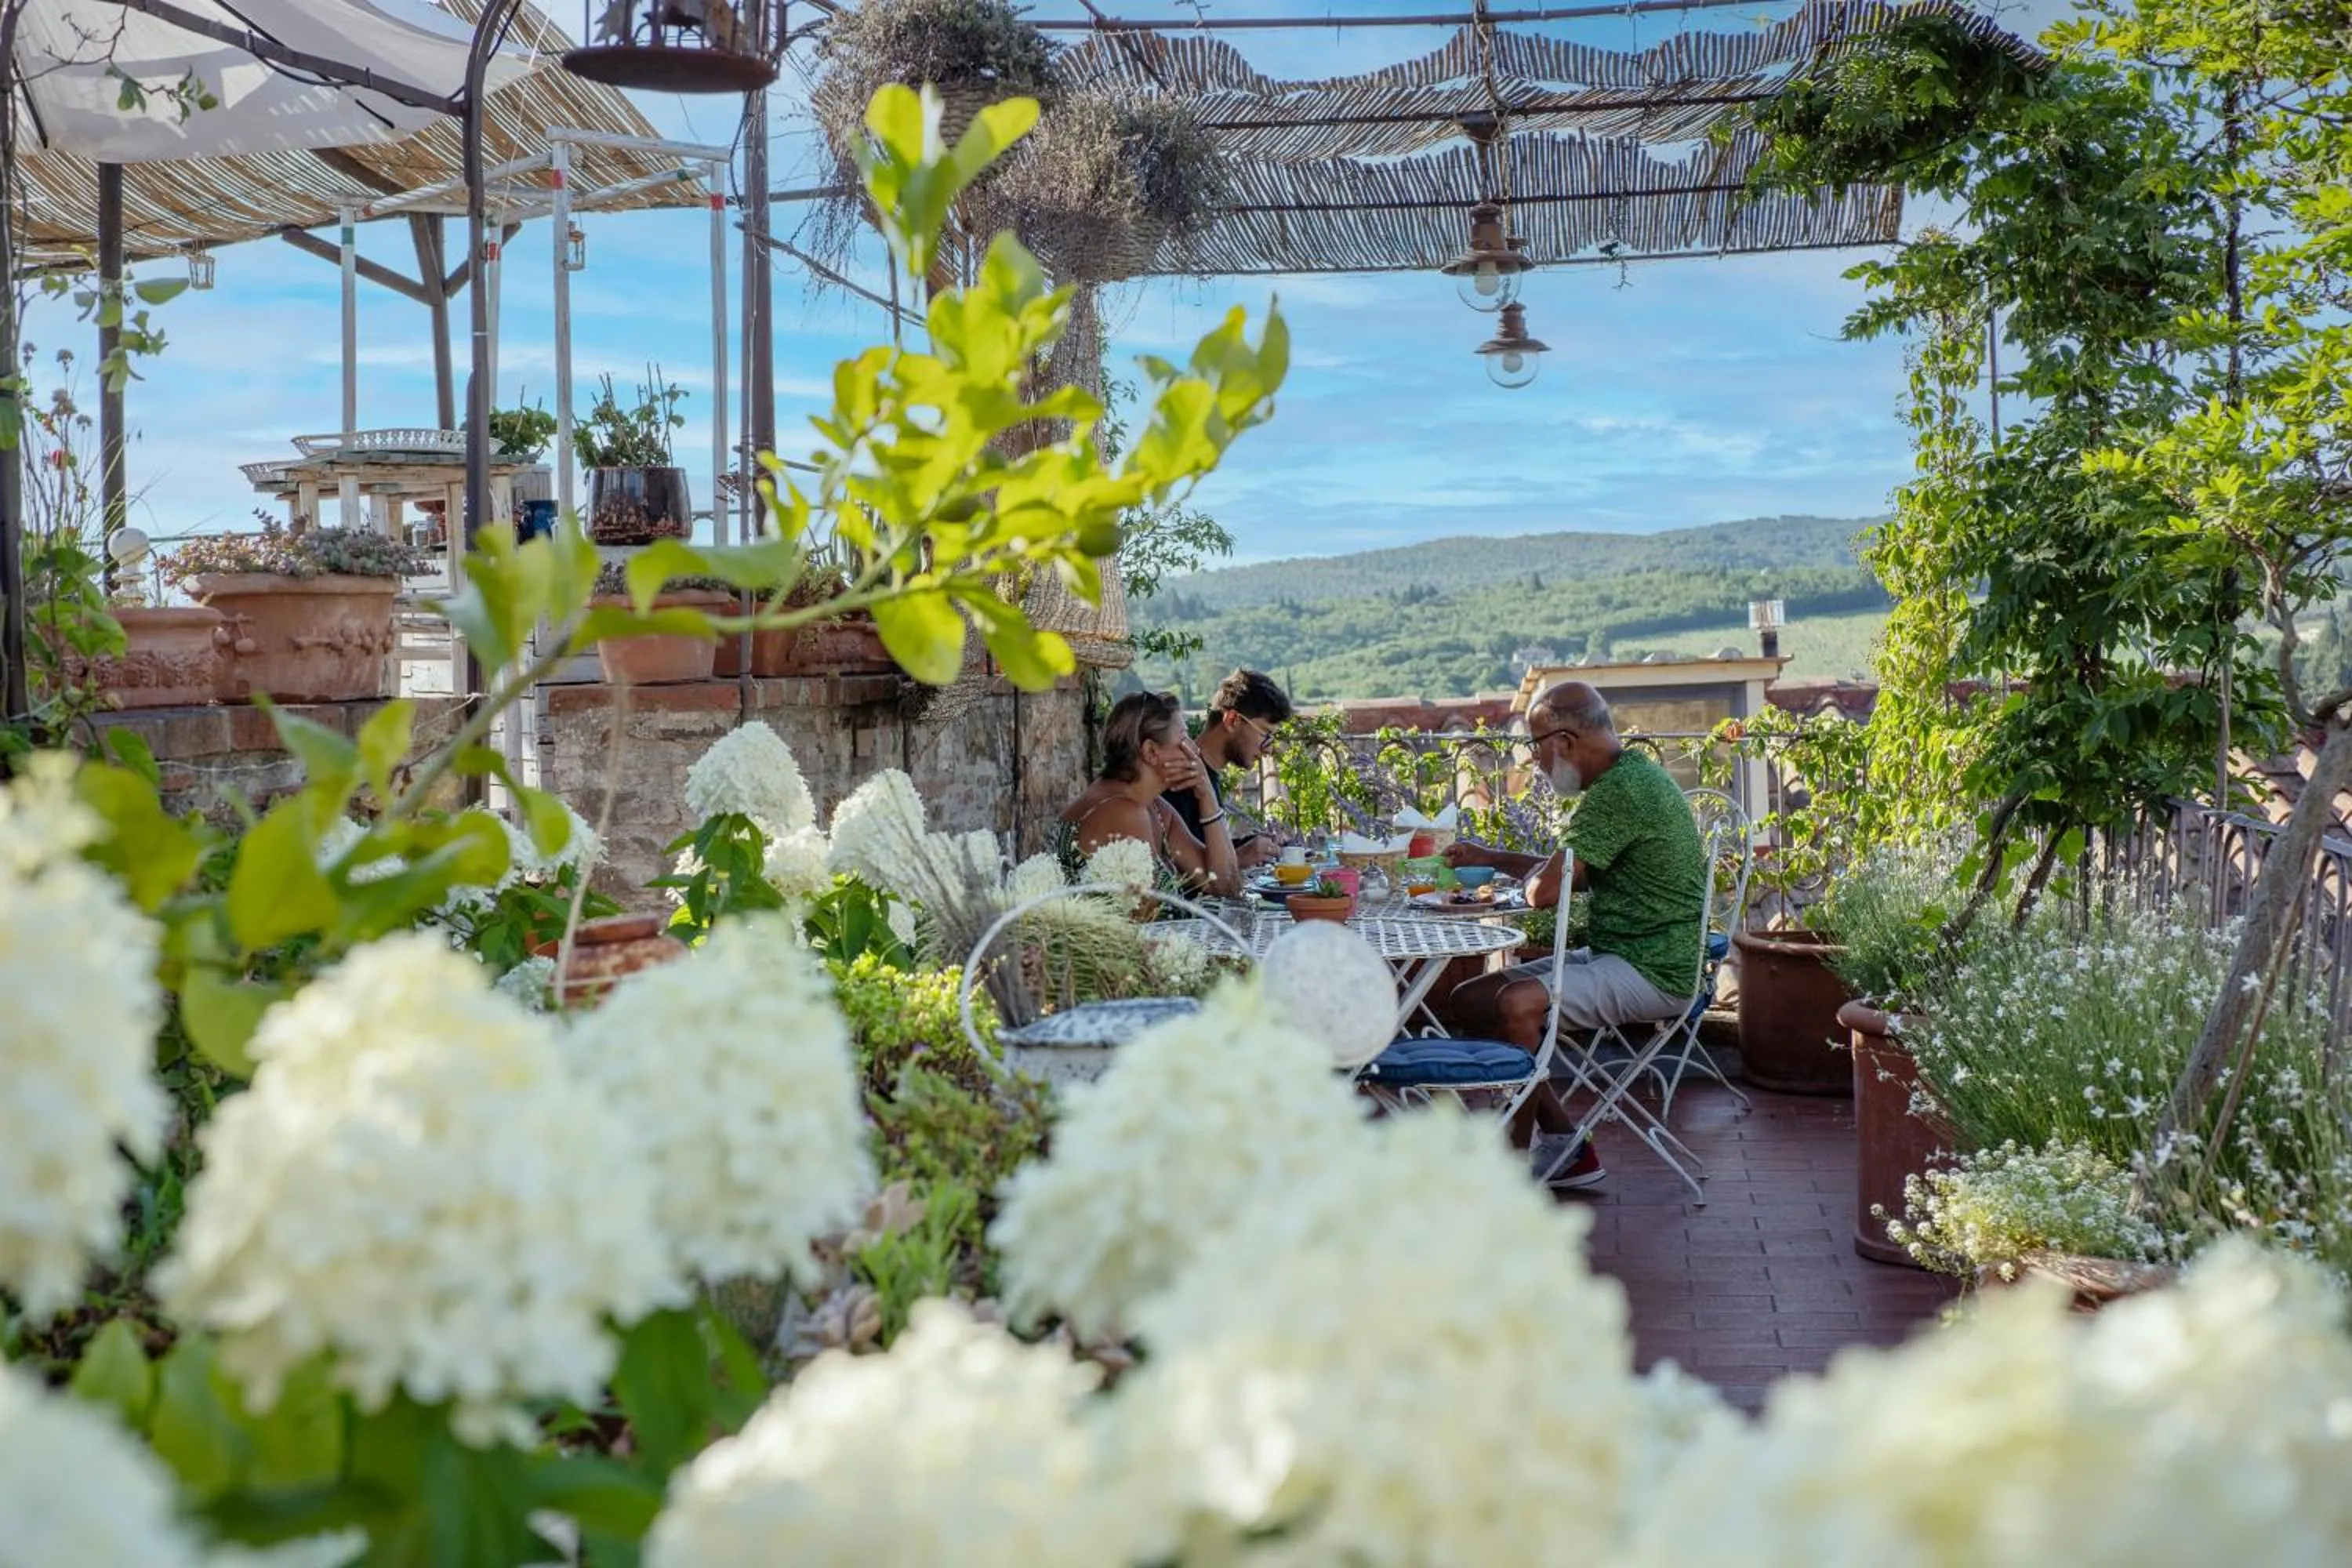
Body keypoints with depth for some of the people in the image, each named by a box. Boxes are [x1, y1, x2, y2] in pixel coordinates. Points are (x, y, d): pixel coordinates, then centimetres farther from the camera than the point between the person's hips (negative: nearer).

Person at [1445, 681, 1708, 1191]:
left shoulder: (1621, 790, -19)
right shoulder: (1629, 776, 15)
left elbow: (1545, 891, -22)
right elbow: (1572, 874, 27)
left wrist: (1533, 876, 1)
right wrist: (1490, 858, 26)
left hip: (1653, 974, -11)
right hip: (1613, 957, 11)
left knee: (1517, 1004, -32)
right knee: (1471, 999, 5)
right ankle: (1564, 1144, 6)